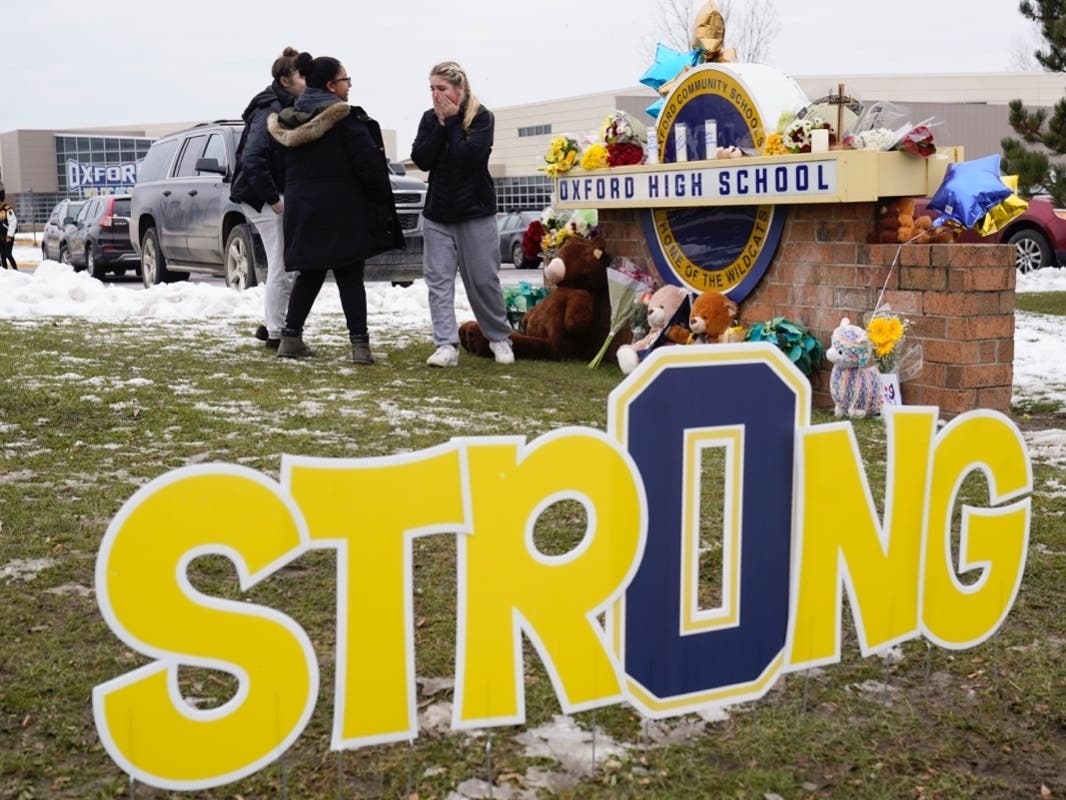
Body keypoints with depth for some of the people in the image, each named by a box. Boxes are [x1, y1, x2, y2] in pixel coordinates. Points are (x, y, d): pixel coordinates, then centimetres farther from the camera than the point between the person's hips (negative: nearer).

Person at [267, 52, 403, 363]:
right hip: (342, 210, -6)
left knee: (309, 274, 15)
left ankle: (291, 337, 14)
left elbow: (289, 167, 14)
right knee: (350, 277, -1)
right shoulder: (345, 117, -12)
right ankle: (360, 344, -4)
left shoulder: (292, 120, 9)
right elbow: (368, 163, -14)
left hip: (302, 208, 6)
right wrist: (381, 201, -4)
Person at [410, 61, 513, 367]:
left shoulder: (481, 117, -6)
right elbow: (421, 160, -6)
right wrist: (441, 124, -12)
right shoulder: (429, 119, 7)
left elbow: (469, 157, -21)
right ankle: (447, 346, -6)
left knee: (483, 280, 1)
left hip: (475, 212, -4)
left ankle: (500, 339, 19)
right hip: (437, 214, 4)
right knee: (438, 280, -5)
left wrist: (453, 121, -14)